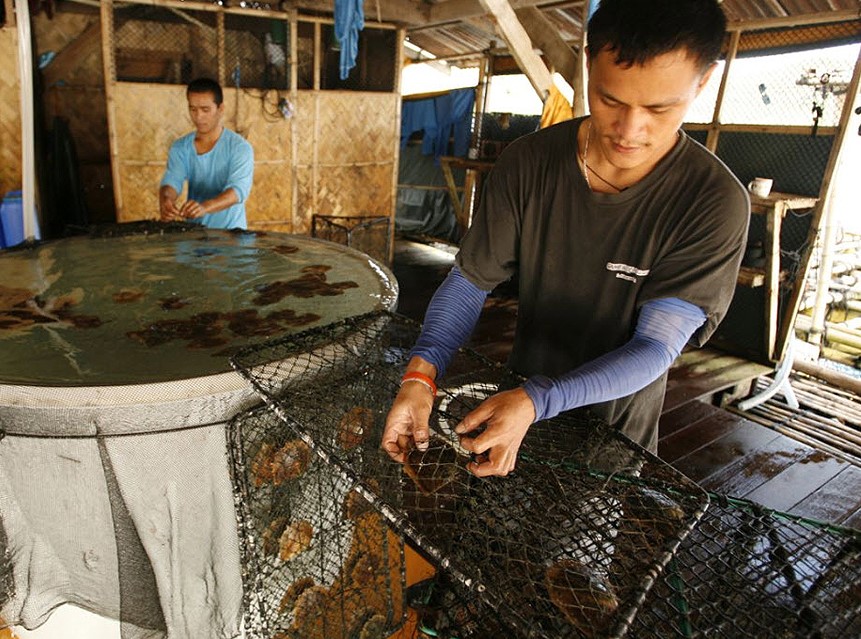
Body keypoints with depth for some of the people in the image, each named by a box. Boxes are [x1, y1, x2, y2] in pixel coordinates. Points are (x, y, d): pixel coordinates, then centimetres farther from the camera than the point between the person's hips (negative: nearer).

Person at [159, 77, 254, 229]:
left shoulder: (239, 147, -6)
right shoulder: (180, 148, 8)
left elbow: (238, 189, -19)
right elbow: (171, 181, -4)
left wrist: (205, 207, -36)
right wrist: (165, 200, -27)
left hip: (230, 232, -4)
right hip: (193, 232, 4)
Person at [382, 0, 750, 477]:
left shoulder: (715, 203, -23)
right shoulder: (527, 163, -16)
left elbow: (655, 347, -25)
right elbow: (469, 280, -13)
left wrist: (536, 402, -40)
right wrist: (421, 373, -30)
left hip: (615, 429, -2)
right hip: (518, 399, 3)